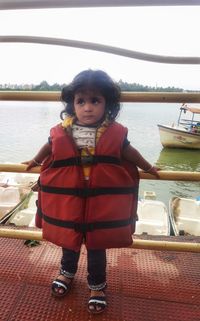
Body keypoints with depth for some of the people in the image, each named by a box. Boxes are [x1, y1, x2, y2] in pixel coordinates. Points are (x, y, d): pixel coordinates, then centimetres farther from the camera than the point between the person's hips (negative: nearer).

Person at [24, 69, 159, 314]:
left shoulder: (115, 133, -12)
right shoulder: (61, 132, -10)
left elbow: (129, 152, 5)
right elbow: (48, 148, 11)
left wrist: (148, 168, 19)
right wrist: (35, 161, 28)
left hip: (101, 203, -1)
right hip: (68, 200, 2)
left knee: (97, 246, 15)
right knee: (68, 240, 23)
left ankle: (97, 285, 42)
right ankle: (67, 271, 53)